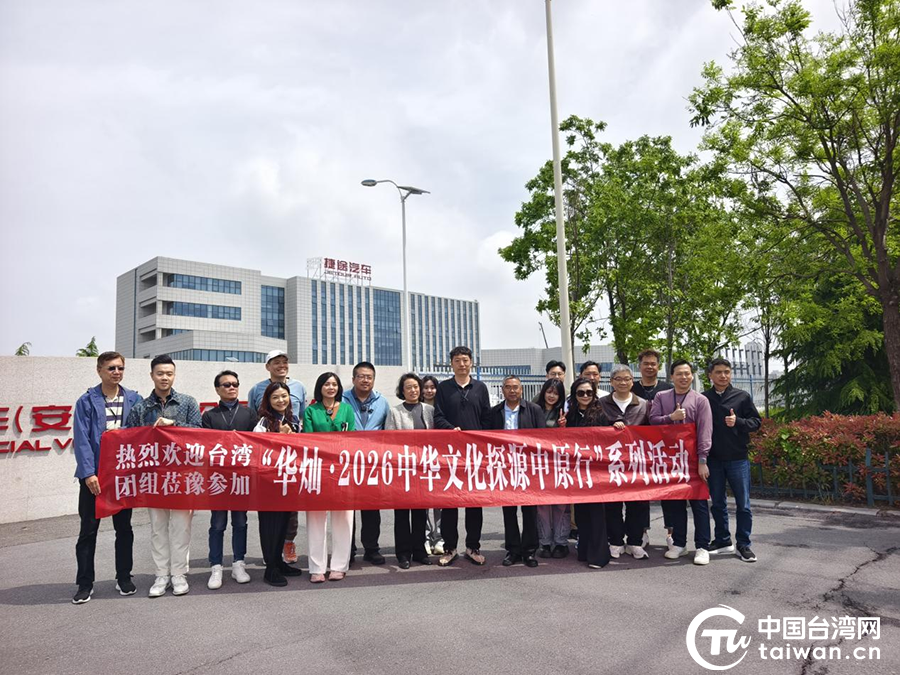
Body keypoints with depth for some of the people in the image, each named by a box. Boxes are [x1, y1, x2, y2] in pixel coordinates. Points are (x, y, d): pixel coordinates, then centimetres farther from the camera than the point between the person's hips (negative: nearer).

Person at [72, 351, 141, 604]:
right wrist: (88, 473, -17)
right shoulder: (87, 401, -2)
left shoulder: (134, 400, 3)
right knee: (88, 530, 5)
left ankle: (124, 578, 24)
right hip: (94, 475, -2)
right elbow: (82, 440, -8)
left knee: (124, 528, 11)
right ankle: (85, 583, 17)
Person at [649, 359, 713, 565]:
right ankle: (679, 543, 23)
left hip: (693, 459, -3)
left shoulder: (700, 400, -1)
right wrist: (671, 417, -16)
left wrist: (702, 460, -13)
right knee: (674, 502, 11)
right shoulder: (661, 397, 7)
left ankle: (702, 547, 10)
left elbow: (705, 432, -7)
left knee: (699, 502, 1)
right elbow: (652, 420, -1)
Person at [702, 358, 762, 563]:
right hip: (713, 458, 1)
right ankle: (722, 540, 24)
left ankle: (743, 544, 14)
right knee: (717, 502, 11)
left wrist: (738, 421, -16)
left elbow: (756, 422, 2)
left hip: (737, 458, -1)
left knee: (743, 503, 3)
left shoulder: (742, 397, 1)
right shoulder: (703, 398, 3)